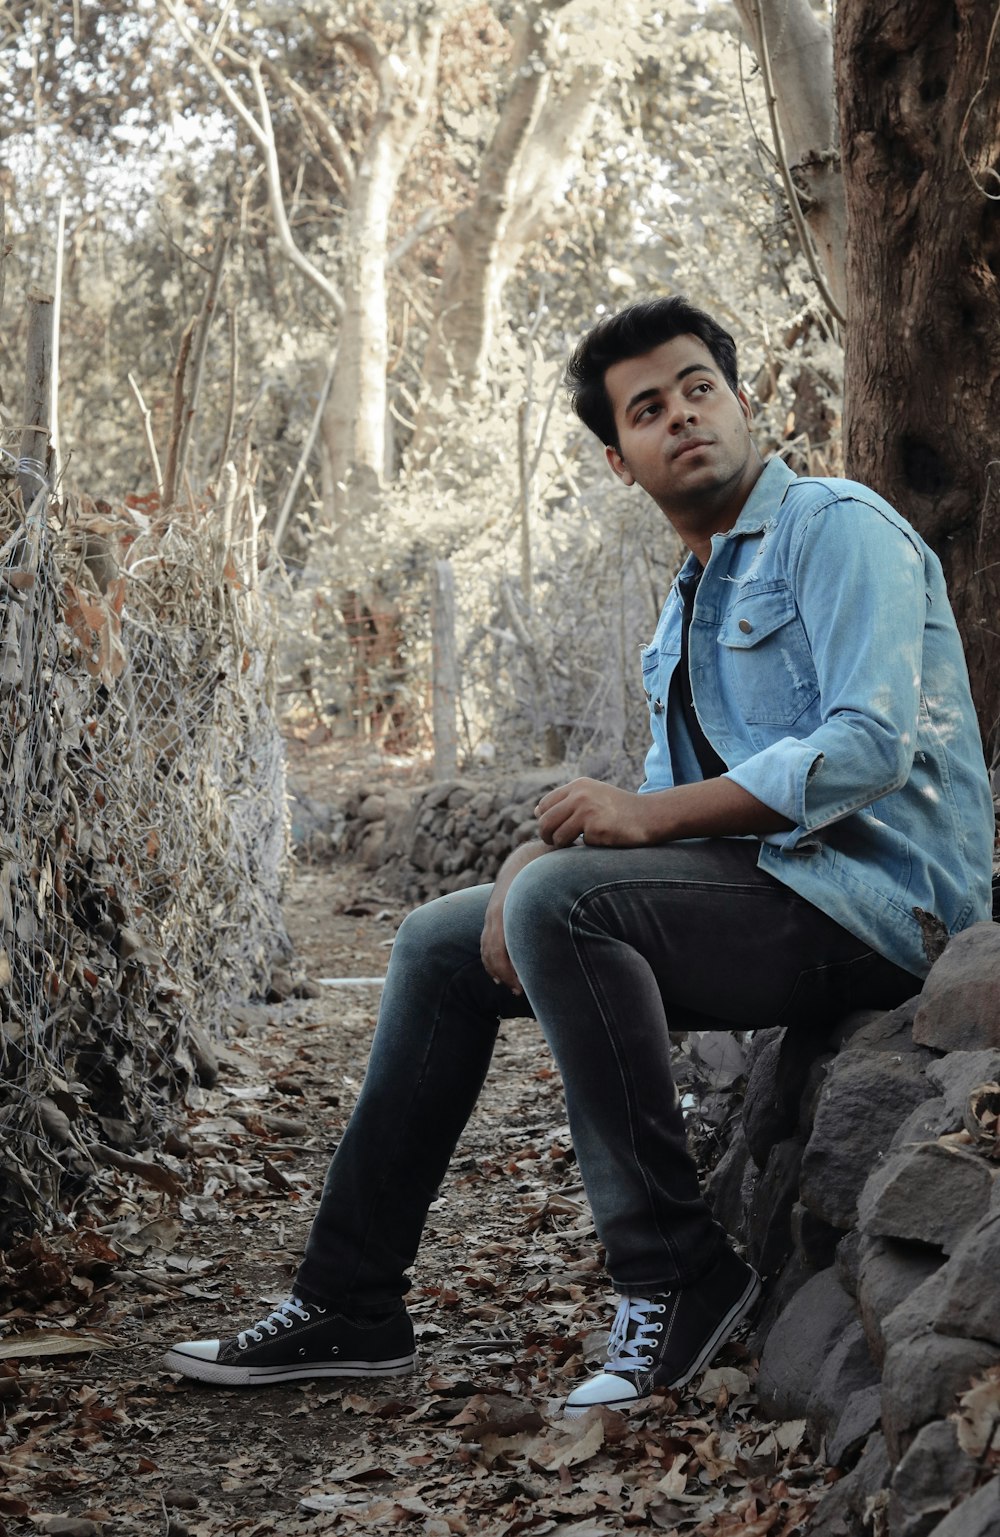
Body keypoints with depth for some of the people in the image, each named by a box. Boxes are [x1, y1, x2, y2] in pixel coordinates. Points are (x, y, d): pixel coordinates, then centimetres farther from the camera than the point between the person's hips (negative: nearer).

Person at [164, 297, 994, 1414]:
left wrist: (648, 813, -23)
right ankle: (349, 1305, 9)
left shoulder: (837, 528, -7)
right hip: (759, 895, 9)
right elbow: (665, 808, 17)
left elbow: (868, 746, -21)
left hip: (867, 901, -9)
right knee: (441, 942, 7)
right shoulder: (689, 605, 21)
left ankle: (676, 1273, -20)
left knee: (559, 898, -30)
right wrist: (553, 847, -4)